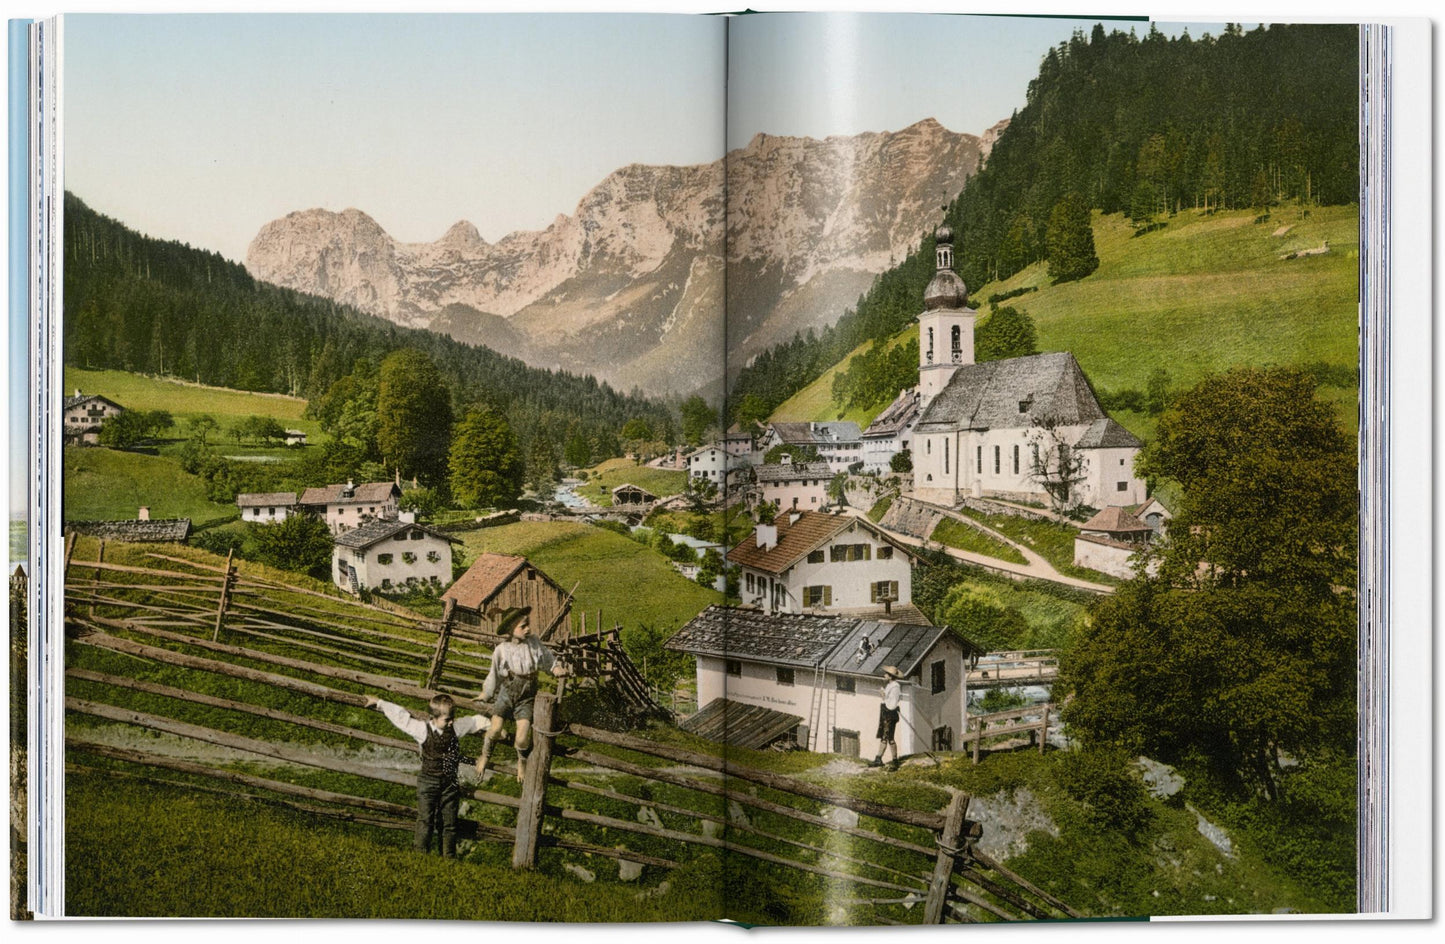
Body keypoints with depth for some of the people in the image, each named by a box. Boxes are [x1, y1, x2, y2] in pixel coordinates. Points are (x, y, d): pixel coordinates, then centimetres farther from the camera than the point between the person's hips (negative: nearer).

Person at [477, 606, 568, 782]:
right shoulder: (502, 650, -7)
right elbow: (494, 675, 7)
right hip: (506, 693, 0)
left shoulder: (535, 644, -6)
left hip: (527, 697, 0)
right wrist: (485, 695, 17)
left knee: (522, 739, -11)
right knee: (495, 729, -15)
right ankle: (485, 755, 18)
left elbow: (549, 661, 7)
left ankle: (522, 761, 24)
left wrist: (557, 669, -14)